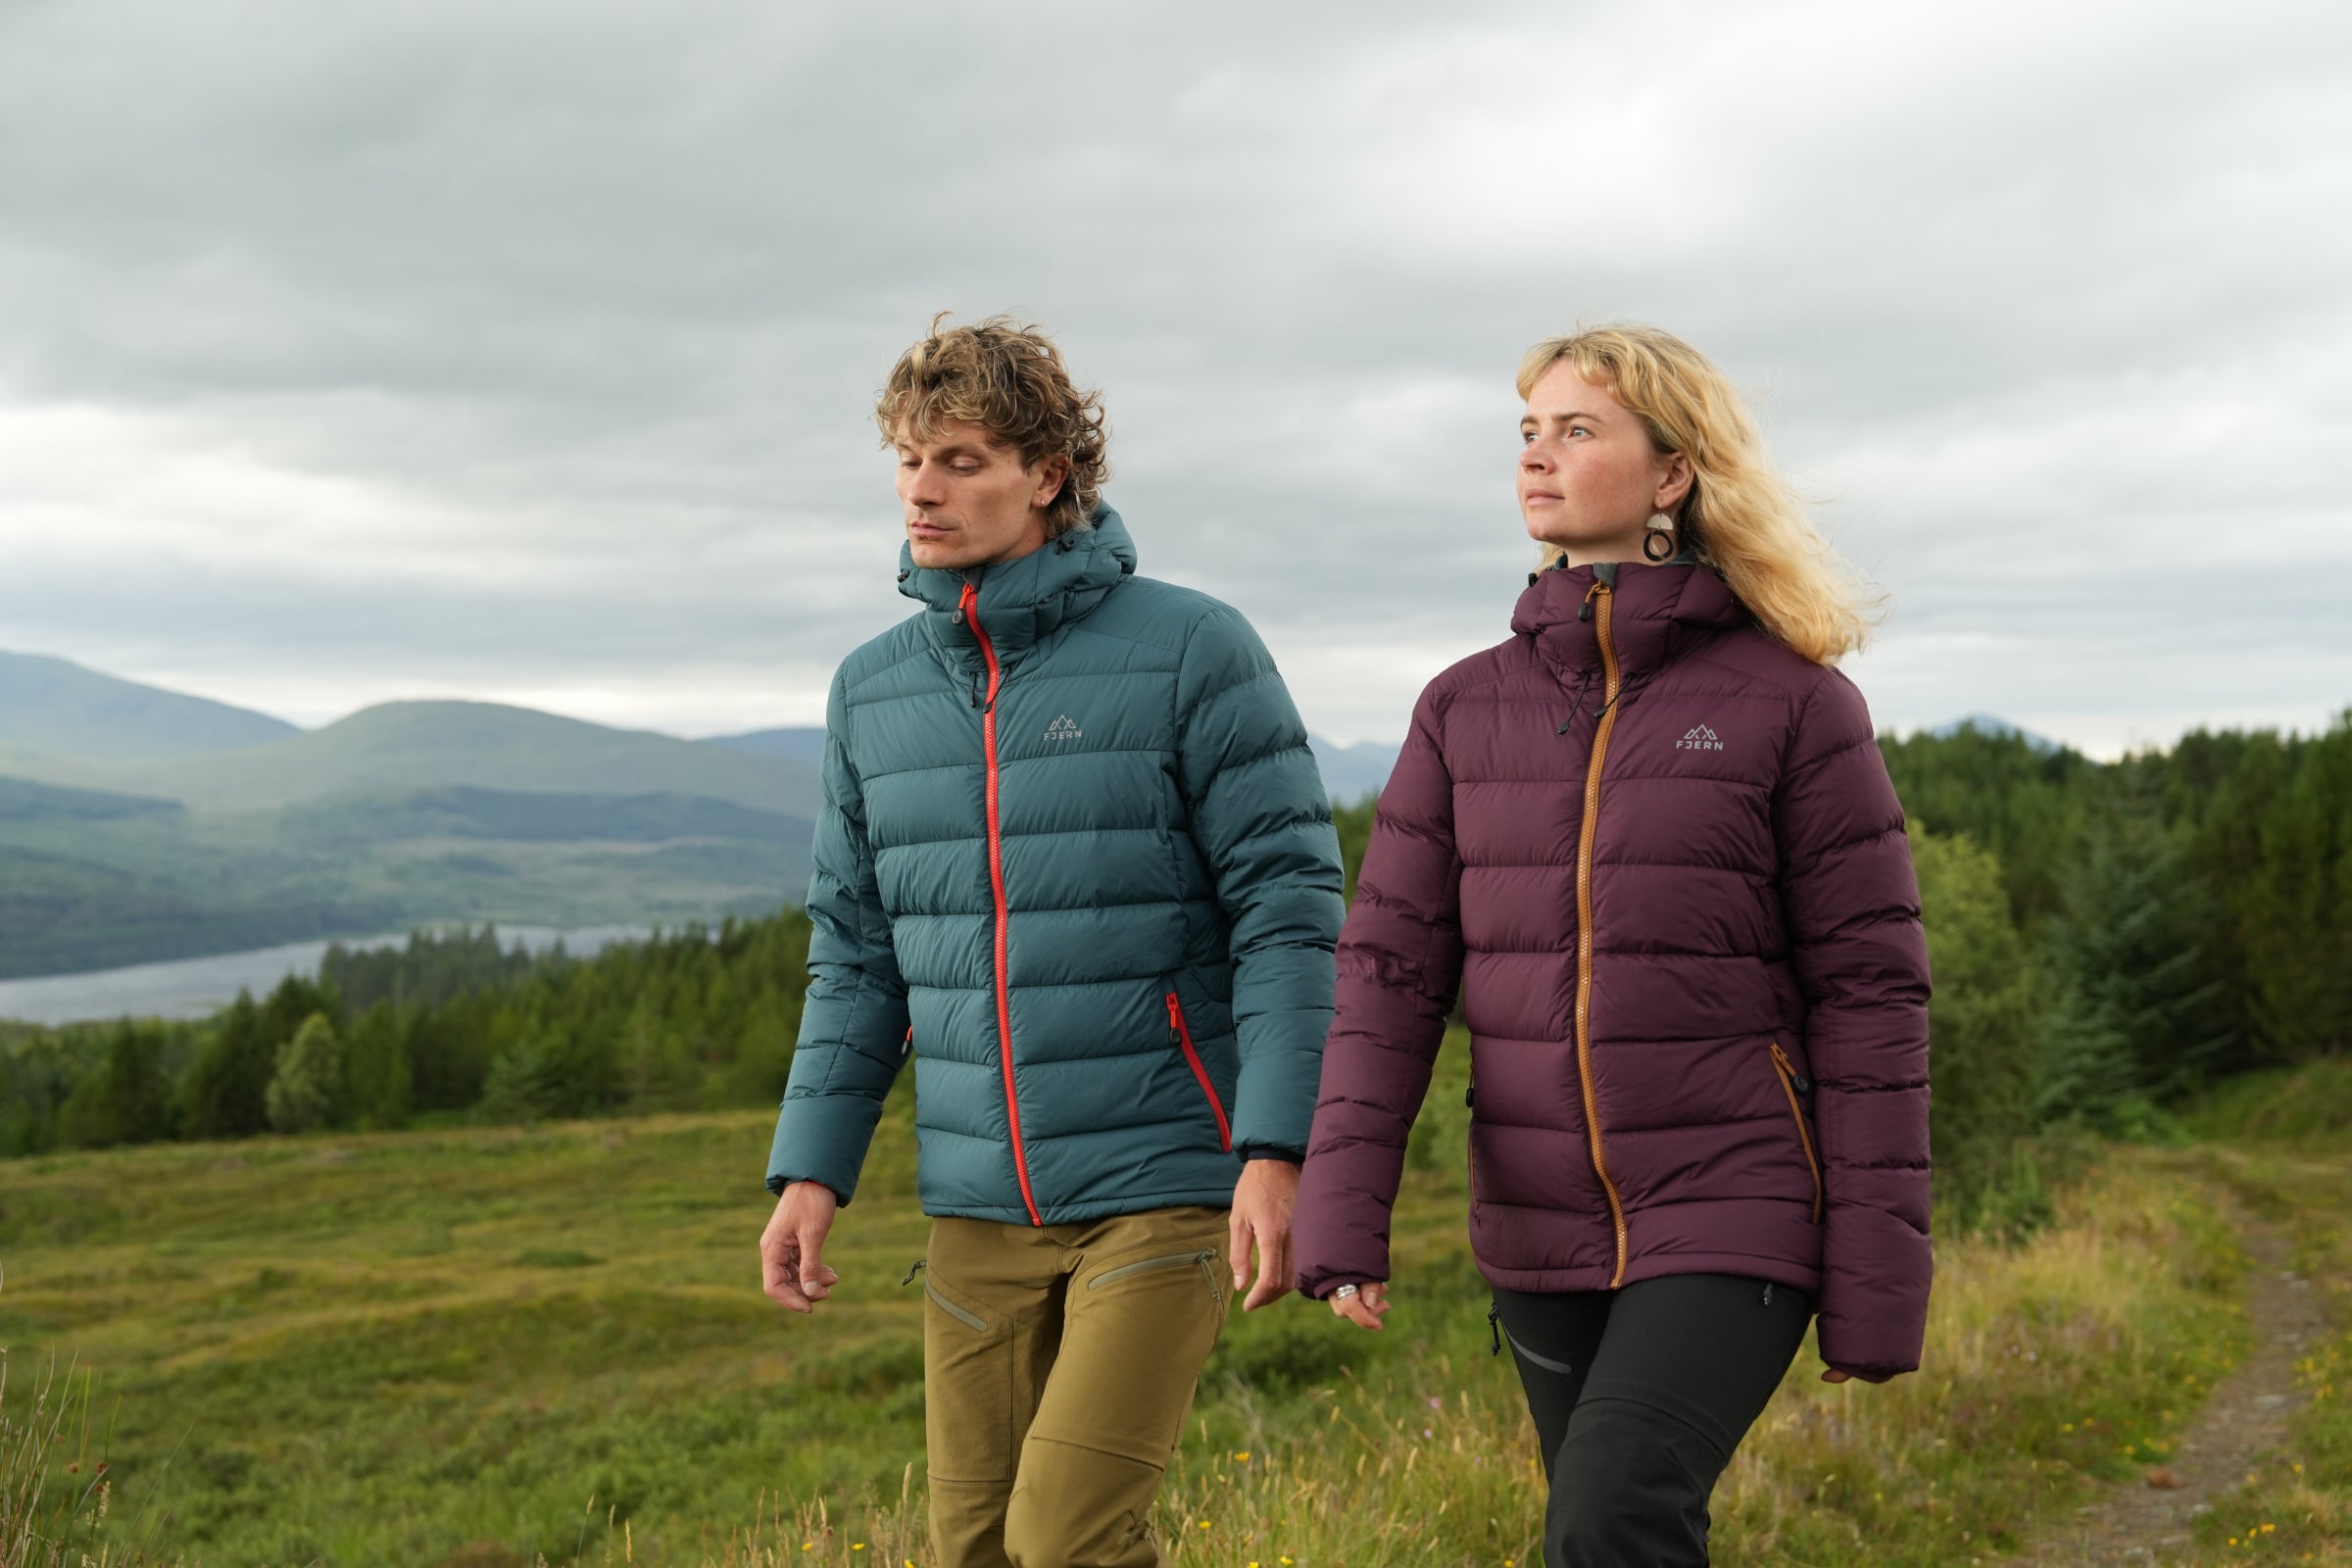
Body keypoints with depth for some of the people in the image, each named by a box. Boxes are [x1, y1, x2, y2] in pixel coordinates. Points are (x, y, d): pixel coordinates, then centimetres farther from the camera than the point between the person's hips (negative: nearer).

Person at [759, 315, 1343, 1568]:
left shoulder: (1191, 650, -8)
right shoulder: (872, 690, 7)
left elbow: (1289, 908, -10)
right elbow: (857, 953, 13)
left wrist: (1275, 1153, -18)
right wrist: (809, 1171, 6)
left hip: (1165, 1187, -5)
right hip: (979, 1206, 5)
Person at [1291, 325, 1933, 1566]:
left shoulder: (1791, 700, -7)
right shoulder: (1467, 707, 5)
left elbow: (1869, 990, -6)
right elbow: (1390, 965, 0)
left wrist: (1876, 1278, -8)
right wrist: (1342, 1209, -12)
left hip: (1734, 1219, -5)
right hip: (1546, 1232, 5)